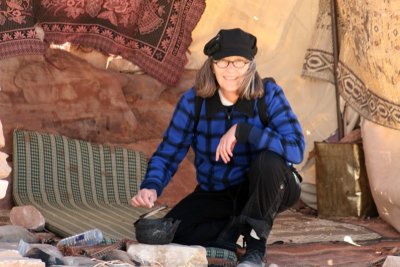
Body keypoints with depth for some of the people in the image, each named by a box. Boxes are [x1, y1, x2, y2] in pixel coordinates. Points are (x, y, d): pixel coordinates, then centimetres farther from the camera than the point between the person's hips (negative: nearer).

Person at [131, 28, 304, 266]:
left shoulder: (268, 95, -18)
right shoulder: (193, 101, -11)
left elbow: (296, 148, -30)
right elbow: (168, 154, -9)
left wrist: (242, 130, -36)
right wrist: (152, 187, -30)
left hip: (264, 190, -2)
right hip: (215, 194, 2)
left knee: (269, 161, -36)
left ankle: (256, 248, -17)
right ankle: (233, 228, 4)